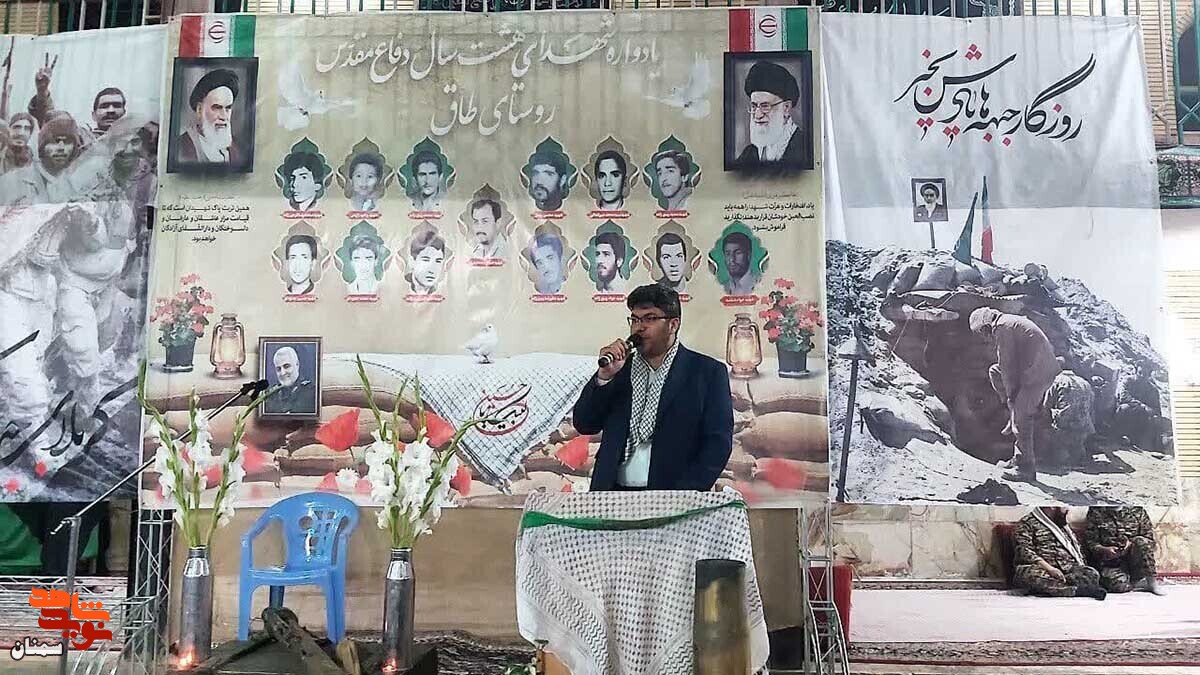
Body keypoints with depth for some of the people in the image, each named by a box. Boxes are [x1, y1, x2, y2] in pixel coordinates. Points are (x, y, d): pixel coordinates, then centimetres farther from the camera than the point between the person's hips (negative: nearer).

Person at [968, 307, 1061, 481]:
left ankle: (1027, 468, 5)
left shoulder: (1001, 328, -10)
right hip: (1046, 370, 10)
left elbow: (1007, 364, -11)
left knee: (1022, 419, -3)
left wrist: (1010, 393, -4)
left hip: (1035, 374, -10)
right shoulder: (1013, 322, 21)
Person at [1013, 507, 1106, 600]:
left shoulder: (1064, 525, 26)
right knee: (1026, 574, -38)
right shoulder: (1028, 522, 4)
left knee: (1092, 573, -22)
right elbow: (1023, 550, -9)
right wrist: (1049, 569, -19)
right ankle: (1079, 589, -39)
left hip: (1068, 569, 6)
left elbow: (1077, 551, 27)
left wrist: (1081, 567, 5)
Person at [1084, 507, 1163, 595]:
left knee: (1141, 541, -29)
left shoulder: (1137, 510, 5)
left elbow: (1149, 537, 5)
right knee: (1119, 585, -33)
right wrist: (1104, 550, -18)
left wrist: (1132, 543, -15)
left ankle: (1152, 581, -18)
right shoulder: (1096, 512, 1)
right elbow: (1089, 541, 1)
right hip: (1111, 562, -2)